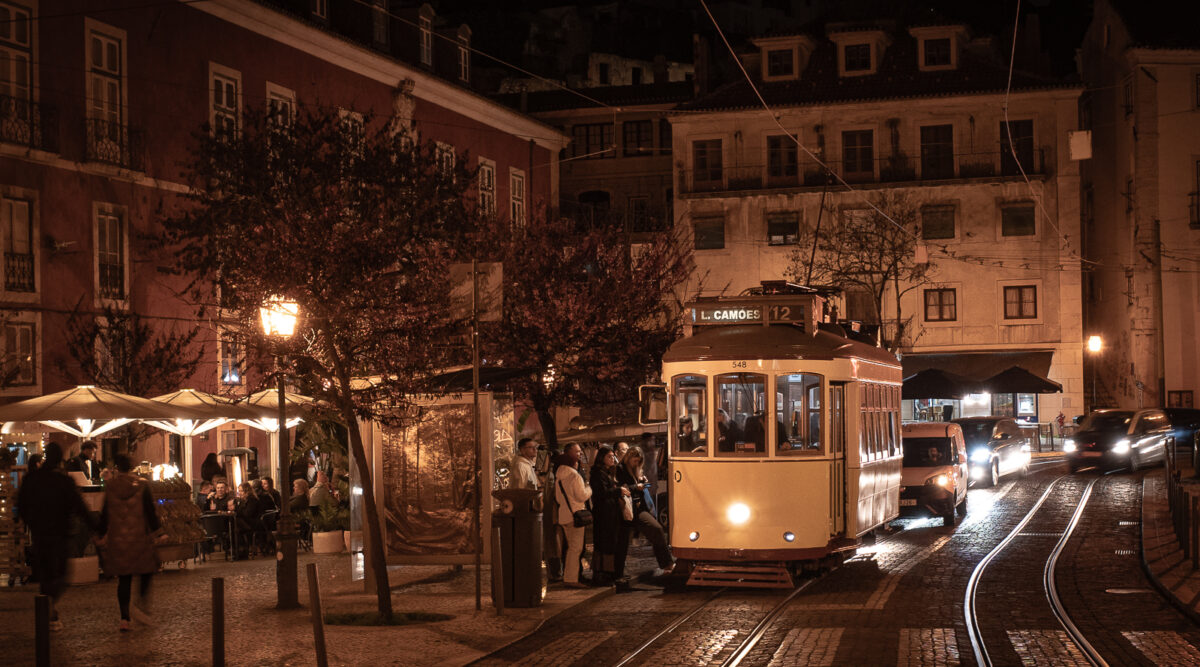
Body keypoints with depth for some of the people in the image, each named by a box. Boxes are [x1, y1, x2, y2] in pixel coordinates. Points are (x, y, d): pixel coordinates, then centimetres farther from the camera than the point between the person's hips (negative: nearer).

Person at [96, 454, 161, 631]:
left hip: (117, 539, 2)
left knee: (123, 579, 6)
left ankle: (124, 618, 1)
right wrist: (156, 530, 5)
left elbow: (105, 513, 4)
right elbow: (150, 511, -4)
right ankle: (142, 606, -6)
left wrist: (101, 535, 14)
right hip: (140, 537, -2)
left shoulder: (110, 486, -1)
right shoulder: (142, 485, -5)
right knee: (146, 572, 13)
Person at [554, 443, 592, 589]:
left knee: (570, 547, 17)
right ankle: (571, 579, -5)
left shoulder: (559, 475, 10)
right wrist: (589, 488, 0)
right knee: (575, 548, -5)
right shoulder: (574, 475, -17)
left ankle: (567, 577, 21)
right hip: (575, 514, -9)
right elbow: (582, 496, -16)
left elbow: (556, 495, 17)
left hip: (563, 514, 9)